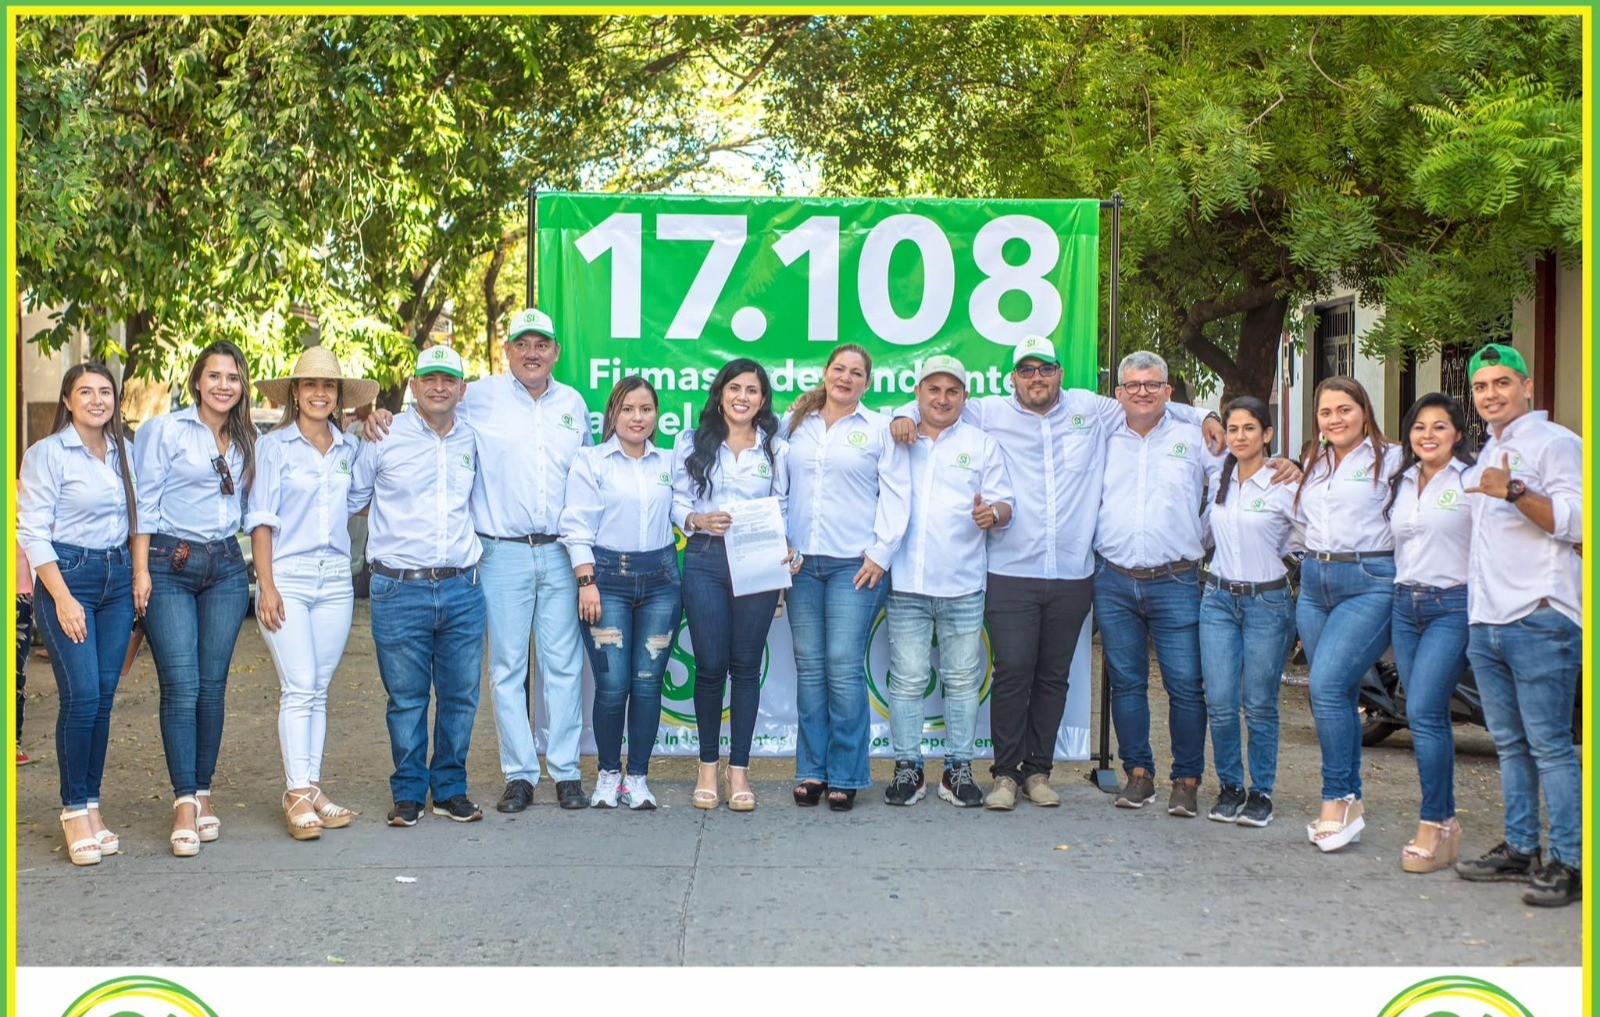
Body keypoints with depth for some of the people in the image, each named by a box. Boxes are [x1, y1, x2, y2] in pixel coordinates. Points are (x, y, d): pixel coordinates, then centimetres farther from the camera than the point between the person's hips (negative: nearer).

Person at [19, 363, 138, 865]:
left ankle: (91, 805, 13)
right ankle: (75, 810, 1)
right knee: (81, 695, -11)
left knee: (104, 696, 4)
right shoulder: (46, 454, -4)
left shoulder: (122, 452, 12)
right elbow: (32, 531, -8)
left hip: (117, 577, 5)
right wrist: (63, 598, -14)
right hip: (67, 575, -5)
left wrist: (140, 574, 7)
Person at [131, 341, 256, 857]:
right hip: (170, 565, -4)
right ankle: (185, 801, -3)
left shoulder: (245, 441, 13)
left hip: (225, 567, 4)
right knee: (181, 686, -9)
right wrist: (141, 571, -9)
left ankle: (203, 793, 15)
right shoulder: (165, 430, -1)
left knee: (213, 687, 4)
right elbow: (144, 502, -4)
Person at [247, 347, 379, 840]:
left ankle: (311, 789, 13)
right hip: (287, 577, -4)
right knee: (299, 687, -8)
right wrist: (266, 585, -9)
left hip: (336, 579, 4)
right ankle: (298, 793, -3)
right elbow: (261, 518, -2)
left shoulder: (350, 448, 12)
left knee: (318, 689, 7)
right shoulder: (273, 445, 2)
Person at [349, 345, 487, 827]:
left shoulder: (472, 442, 11)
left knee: (461, 696, 7)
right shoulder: (385, 437, 1)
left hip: (463, 590, 3)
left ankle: (450, 789, 22)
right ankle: (408, 792, 19)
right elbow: (350, 498, 10)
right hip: (400, 591, -3)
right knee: (406, 699, 4)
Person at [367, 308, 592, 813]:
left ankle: (566, 771, 13)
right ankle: (519, 774, 12)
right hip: (504, 553, -2)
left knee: (563, 664, 5)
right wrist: (380, 417, -13)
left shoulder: (573, 403, 12)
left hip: (562, 553, 2)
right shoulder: (480, 397, 1)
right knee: (507, 667, 2)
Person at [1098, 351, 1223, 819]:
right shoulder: (1104, 441, 12)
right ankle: (1138, 773, 18)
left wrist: (1202, 540, 7)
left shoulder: (1192, 438, 6)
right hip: (1114, 582, 2)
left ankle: (1187, 779, 8)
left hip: (1175, 583, -2)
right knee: (1126, 683, 7)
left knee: (1186, 685, -4)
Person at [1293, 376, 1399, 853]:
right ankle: (1349, 804, 16)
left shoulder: (1391, 459, -1)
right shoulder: (1316, 465, 19)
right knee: (1335, 695, 8)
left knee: (1327, 687, -18)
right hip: (1314, 583, 7)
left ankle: (1337, 801, -7)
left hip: (1369, 584, -6)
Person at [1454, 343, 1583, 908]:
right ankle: (1519, 849, 21)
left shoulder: (1555, 443, -5)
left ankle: (1569, 864, -3)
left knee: (1550, 745, -8)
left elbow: (1574, 521, -18)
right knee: (1510, 745, 13)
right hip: (1484, 621, 8)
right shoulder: (1487, 453, 21)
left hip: (1539, 619, -8)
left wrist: (1514, 492, -27)